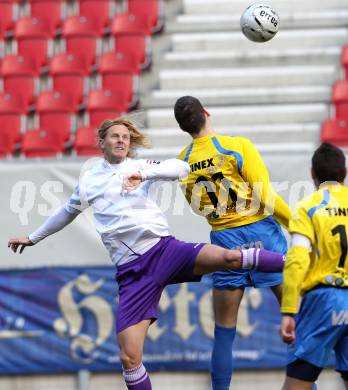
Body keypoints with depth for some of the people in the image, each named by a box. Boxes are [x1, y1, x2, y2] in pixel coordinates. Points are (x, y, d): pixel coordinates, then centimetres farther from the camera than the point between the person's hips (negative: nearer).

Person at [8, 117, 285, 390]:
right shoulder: (88, 181, 16)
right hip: (132, 273, 1)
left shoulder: (139, 167, 8)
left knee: (229, 258, -29)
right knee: (129, 357, -9)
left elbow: (181, 167, -9)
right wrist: (33, 238, 44)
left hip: (163, 249, -1)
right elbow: (68, 212, 35)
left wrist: (144, 173, -25)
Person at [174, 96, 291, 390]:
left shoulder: (183, 163, 2)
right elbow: (266, 197, -13)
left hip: (223, 239, 3)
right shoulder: (237, 146, -11)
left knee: (224, 331, 9)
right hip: (261, 233, -3)